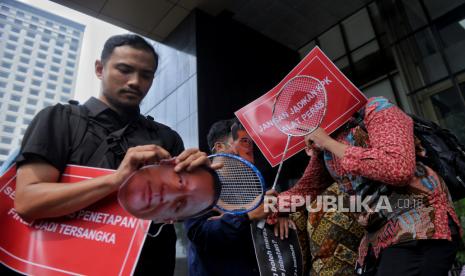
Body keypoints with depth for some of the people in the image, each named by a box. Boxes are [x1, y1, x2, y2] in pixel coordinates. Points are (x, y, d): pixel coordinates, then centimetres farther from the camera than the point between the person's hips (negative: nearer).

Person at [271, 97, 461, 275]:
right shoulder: (323, 148, 13)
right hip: (377, 241, 7)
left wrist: (330, 144, -17)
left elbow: (399, 169, -24)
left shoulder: (375, 109, -8)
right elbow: (305, 188, 16)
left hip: (420, 230, -7)